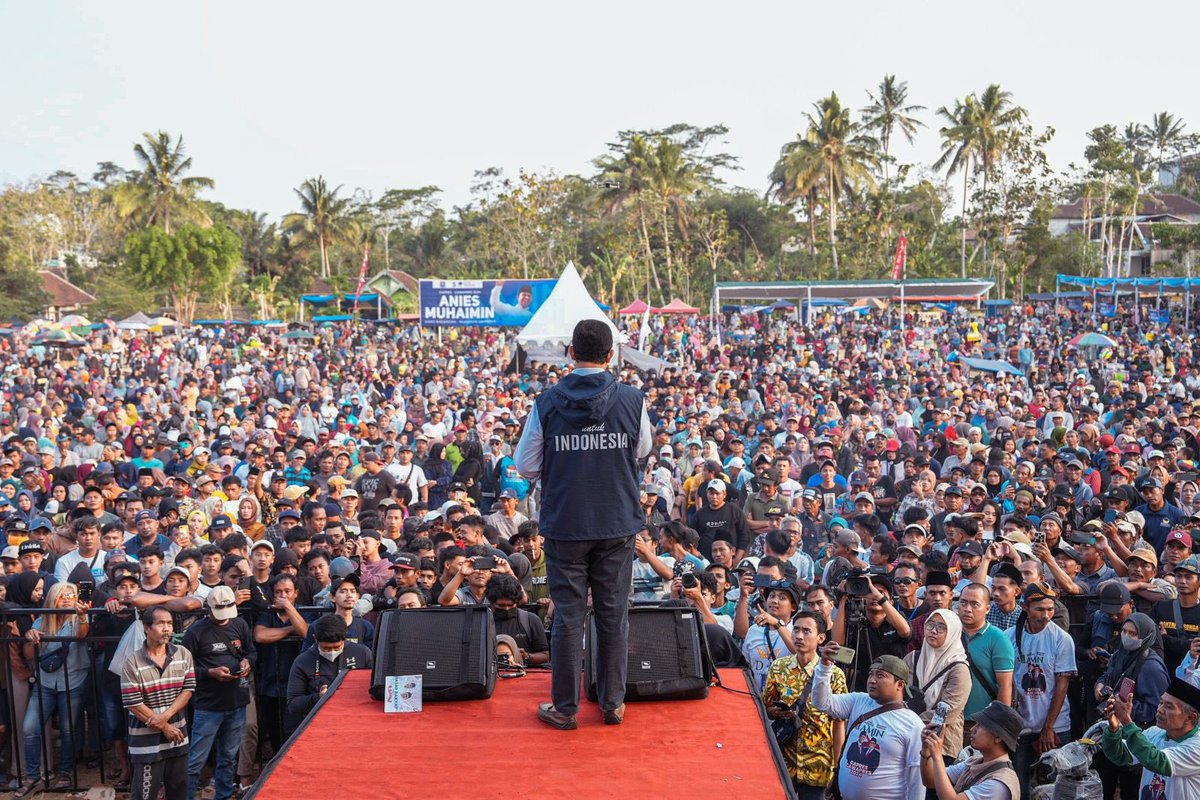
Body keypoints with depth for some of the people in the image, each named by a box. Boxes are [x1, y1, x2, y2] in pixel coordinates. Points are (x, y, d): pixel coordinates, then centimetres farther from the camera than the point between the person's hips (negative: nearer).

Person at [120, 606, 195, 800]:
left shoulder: (184, 655, 0)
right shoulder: (133, 663, -12)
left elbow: (188, 690, -2)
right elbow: (133, 705, -13)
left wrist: (165, 716, -17)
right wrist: (164, 728, -12)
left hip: (178, 735, 4)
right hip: (146, 739, -3)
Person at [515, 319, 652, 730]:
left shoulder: (547, 403, -8)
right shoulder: (631, 400, -5)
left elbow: (526, 466, -1)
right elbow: (643, 450, 12)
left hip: (564, 525, -1)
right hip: (617, 525, 1)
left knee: (567, 616, 7)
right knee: (613, 615, 11)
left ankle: (564, 707, 15)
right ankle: (613, 704, 19)